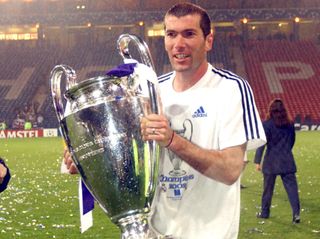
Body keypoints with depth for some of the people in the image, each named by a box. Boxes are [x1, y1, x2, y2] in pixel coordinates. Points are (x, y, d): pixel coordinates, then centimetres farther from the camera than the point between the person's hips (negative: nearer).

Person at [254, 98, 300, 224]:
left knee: (268, 188, 11)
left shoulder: (267, 124, -8)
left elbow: (261, 143, -11)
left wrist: (257, 161, -9)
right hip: (287, 161, 3)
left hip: (271, 162, -2)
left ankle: (265, 212, 21)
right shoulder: (290, 124, 5)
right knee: (291, 187, 0)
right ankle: (296, 213, -10)